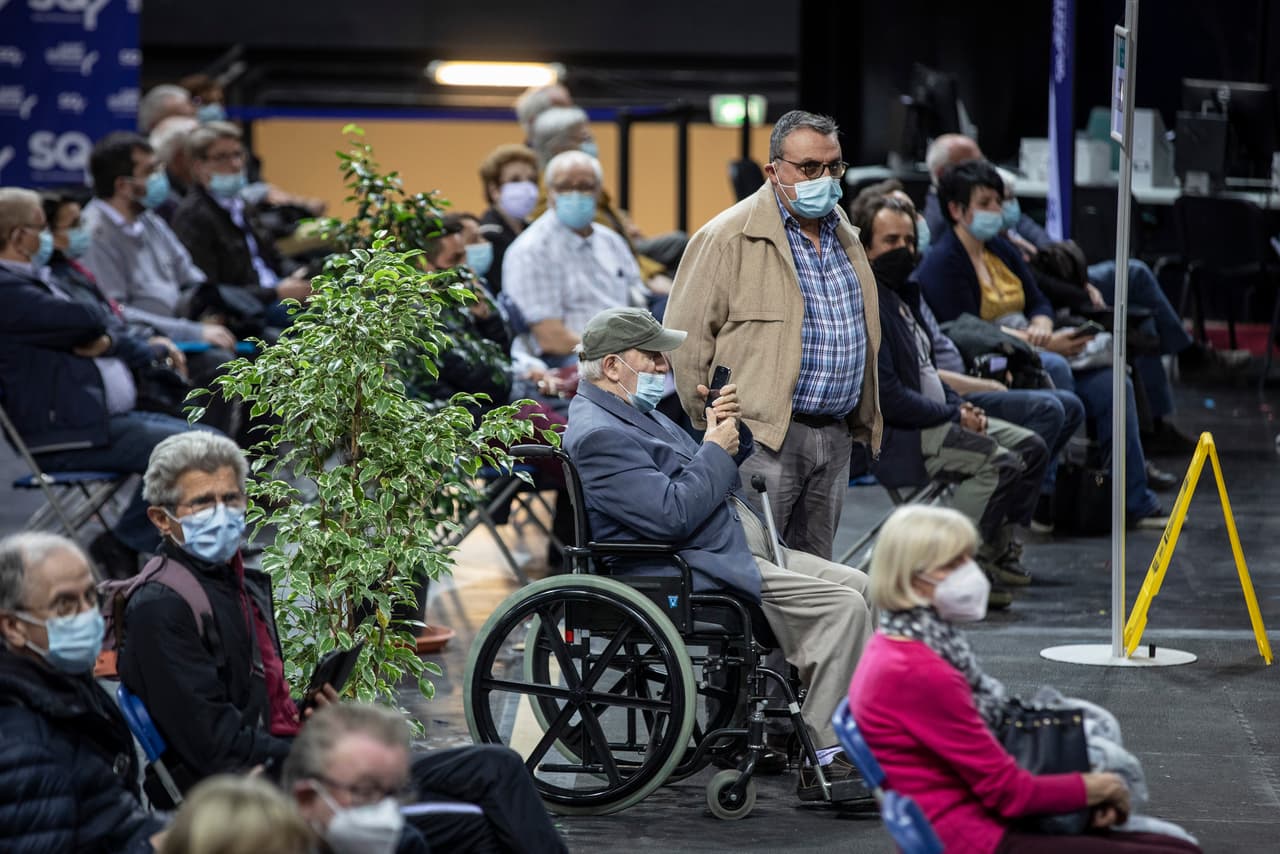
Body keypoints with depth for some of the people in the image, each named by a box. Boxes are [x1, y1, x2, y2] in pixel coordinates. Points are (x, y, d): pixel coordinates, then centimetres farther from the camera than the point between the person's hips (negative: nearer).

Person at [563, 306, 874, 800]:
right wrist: (716, 450, -11)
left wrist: (730, 433, 5)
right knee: (842, 607, -21)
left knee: (862, 588, 4)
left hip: (743, 550, 11)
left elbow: (707, 481, 25)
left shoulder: (634, 410, 19)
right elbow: (673, 515, -25)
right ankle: (826, 764, -20)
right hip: (701, 570, -11)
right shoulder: (597, 435, -15)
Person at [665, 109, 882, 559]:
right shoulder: (729, 237, -8)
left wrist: (864, 421, 21)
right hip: (764, 436, -7)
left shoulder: (844, 234, 16)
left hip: (836, 435, 7)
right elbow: (686, 336, -8)